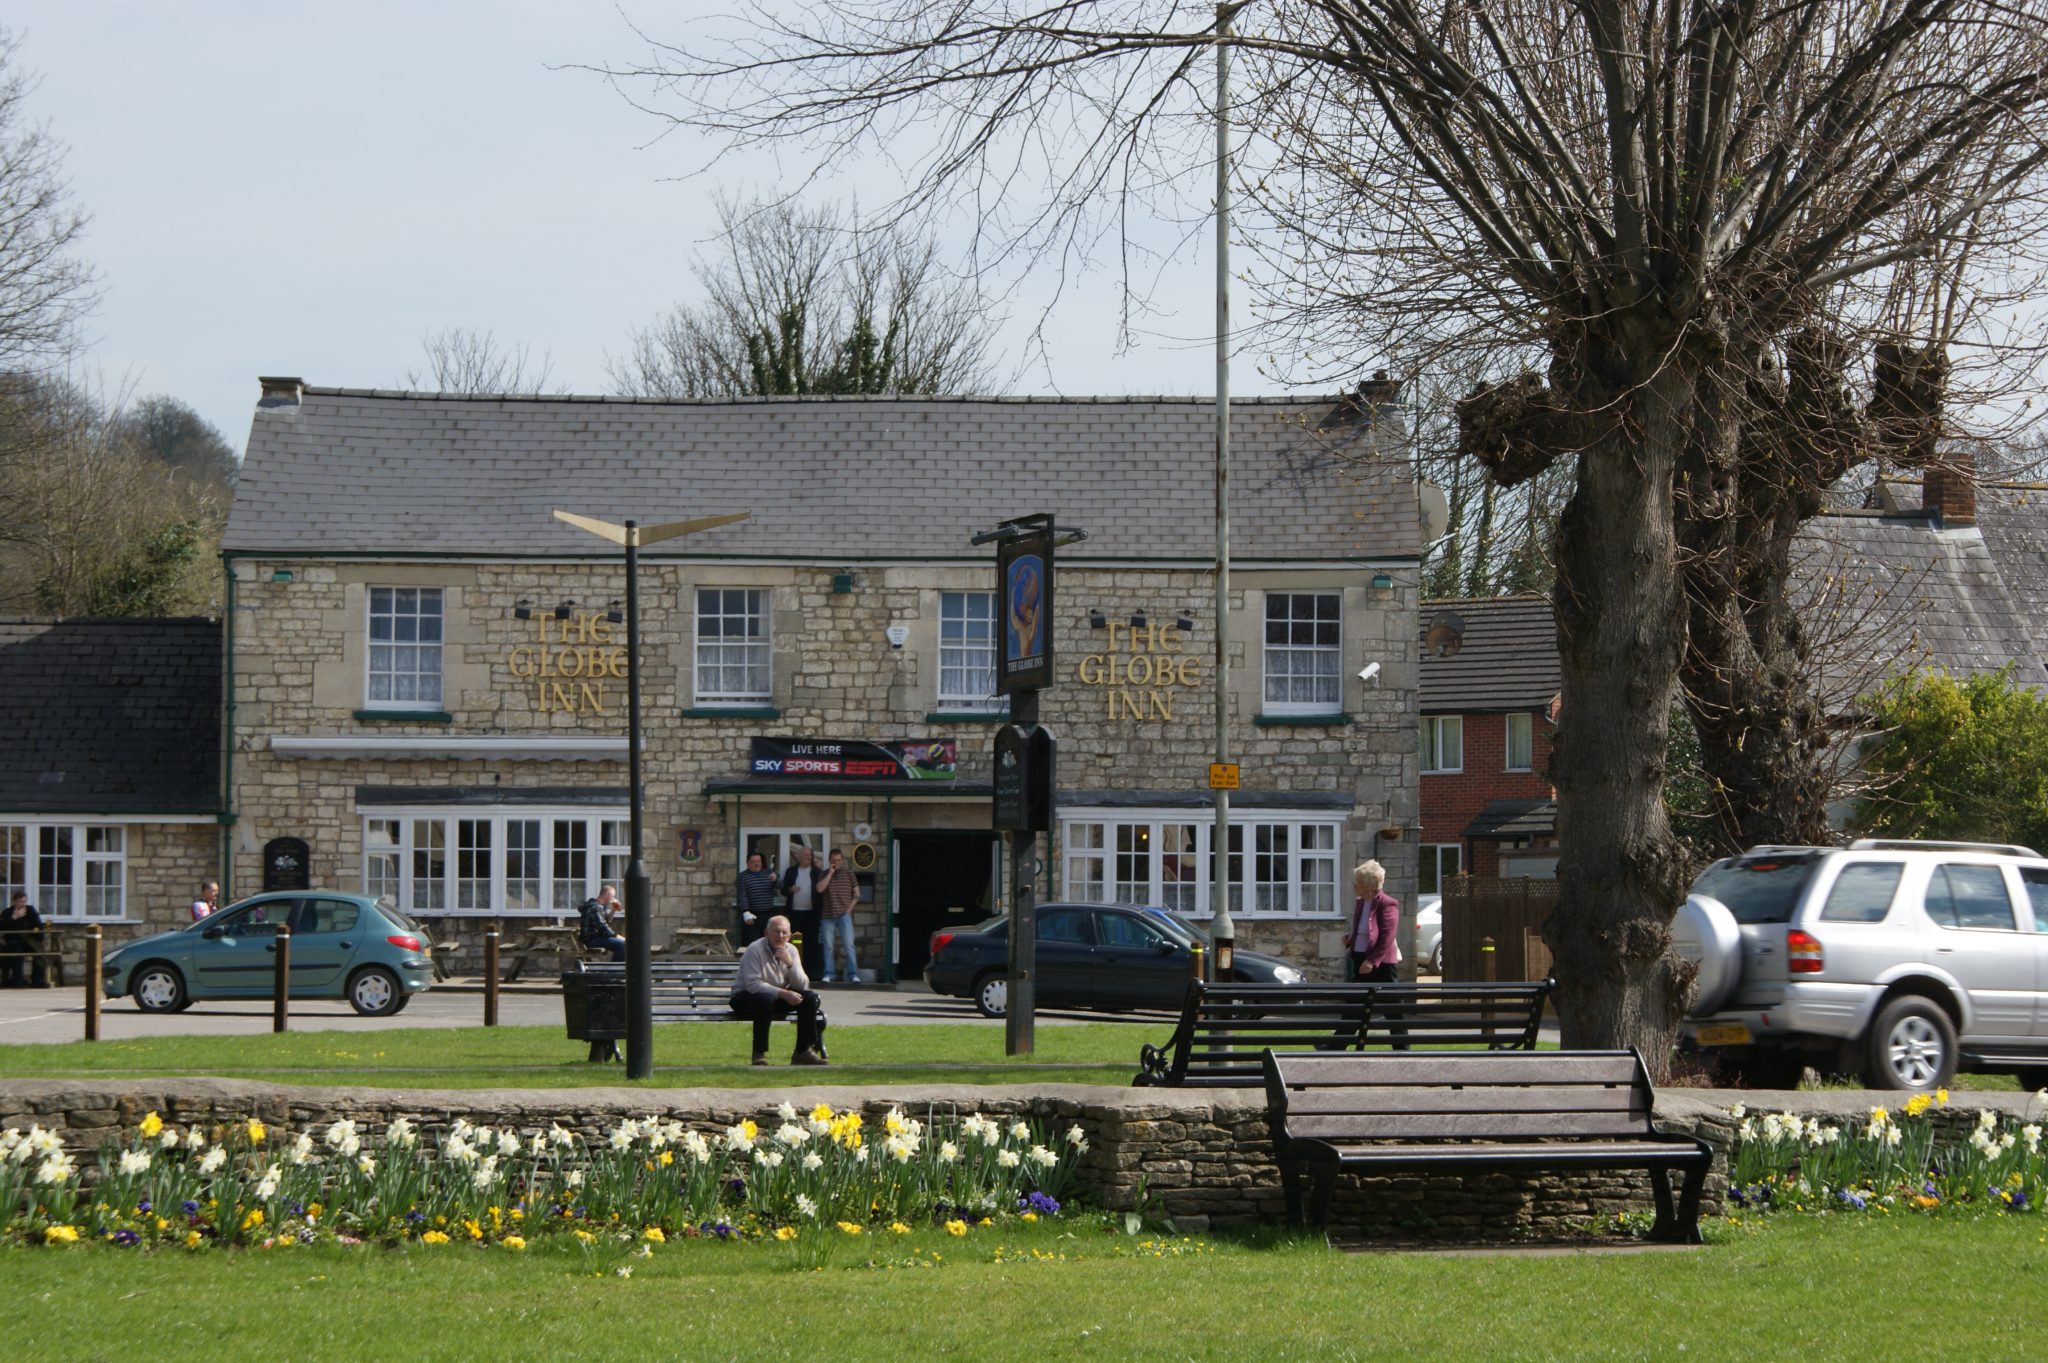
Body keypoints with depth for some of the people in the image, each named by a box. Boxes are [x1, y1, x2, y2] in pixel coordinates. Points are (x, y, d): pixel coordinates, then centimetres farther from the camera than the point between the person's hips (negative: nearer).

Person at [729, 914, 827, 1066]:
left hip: (777, 999, 6)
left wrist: (790, 963, -25)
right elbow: (752, 984, -28)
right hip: (746, 999, -6)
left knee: (811, 997, -13)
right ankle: (759, 1053, -29)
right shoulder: (755, 950, -18)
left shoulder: (791, 951, 0)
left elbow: (802, 985, -7)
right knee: (766, 998, -39)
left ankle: (803, 1051, -9)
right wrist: (783, 993, -33)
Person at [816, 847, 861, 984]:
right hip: (828, 915, 1)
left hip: (844, 915, -1)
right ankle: (828, 974, 8)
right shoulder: (825, 874, 7)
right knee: (828, 946, 3)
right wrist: (830, 873, -10)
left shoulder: (849, 874, 7)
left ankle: (853, 974, -10)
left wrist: (850, 908, 0)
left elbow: (857, 893, 11)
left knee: (849, 944, -9)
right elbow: (820, 889, -10)